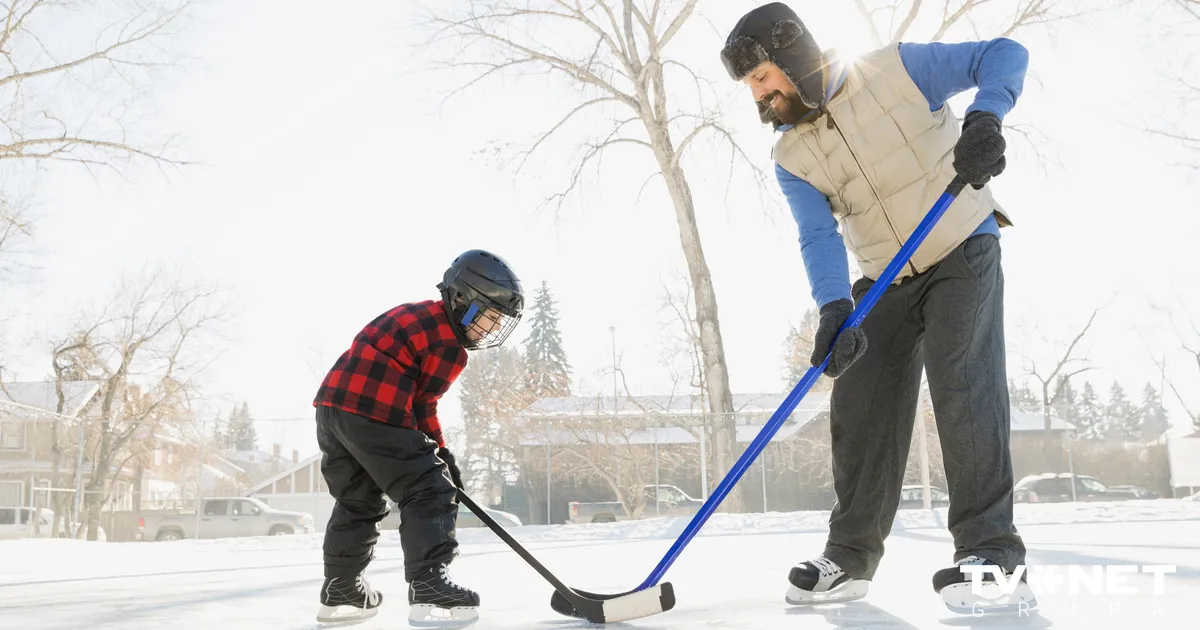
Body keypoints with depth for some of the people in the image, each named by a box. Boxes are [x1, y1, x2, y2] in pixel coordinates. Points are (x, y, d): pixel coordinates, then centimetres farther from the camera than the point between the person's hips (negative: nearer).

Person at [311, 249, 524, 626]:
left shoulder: (412, 314, 23)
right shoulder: (449, 347, -5)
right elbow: (423, 406, -3)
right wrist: (440, 453, 8)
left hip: (331, 403, 10)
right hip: (374, 413, -10)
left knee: (357, 499, 21)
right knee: (431, 492, -2)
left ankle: (341, 592, 28)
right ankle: (429, 590, -6)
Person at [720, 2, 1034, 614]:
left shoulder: (896, 69, -13)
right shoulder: (790, 157, -3)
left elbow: (1005, 54, -11)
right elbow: (818, 237, -14)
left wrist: (983, 118, -31)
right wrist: (834, 308, -31)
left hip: (962, 249, -4)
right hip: (886, 279, 5)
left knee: (963, 385, -20)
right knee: (860, 404, -1)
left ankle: (990, 550, -13)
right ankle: (850, 554, 9)